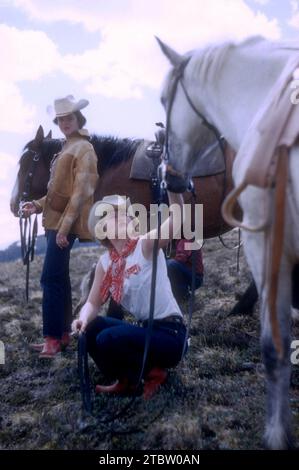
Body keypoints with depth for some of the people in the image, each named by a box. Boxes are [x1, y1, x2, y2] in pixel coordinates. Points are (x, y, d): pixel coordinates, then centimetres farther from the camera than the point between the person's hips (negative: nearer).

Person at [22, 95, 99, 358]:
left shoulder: (83, 149, -9)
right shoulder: (68, 148, 19)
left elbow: (80, 192, -17)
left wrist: (65, 227, -21)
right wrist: (38, 205, 8)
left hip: (65, 224, -10)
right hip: (55, 221, 10)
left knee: (51, 279, -11)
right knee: (59, 278, 11)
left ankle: (53, 338, -4)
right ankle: (63, 334, 19)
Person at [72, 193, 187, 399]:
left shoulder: (146, 245, -14)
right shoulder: (105, 262, 4)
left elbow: (176, 220, -31)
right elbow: (93, 303, 4)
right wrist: (83, 319, -19)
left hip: (170, 334, -7)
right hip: (144, 329, 7)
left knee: (109, 339, -24)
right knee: (90, 329, -1)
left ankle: (154, 372, 3)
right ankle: (126, 380, 15)